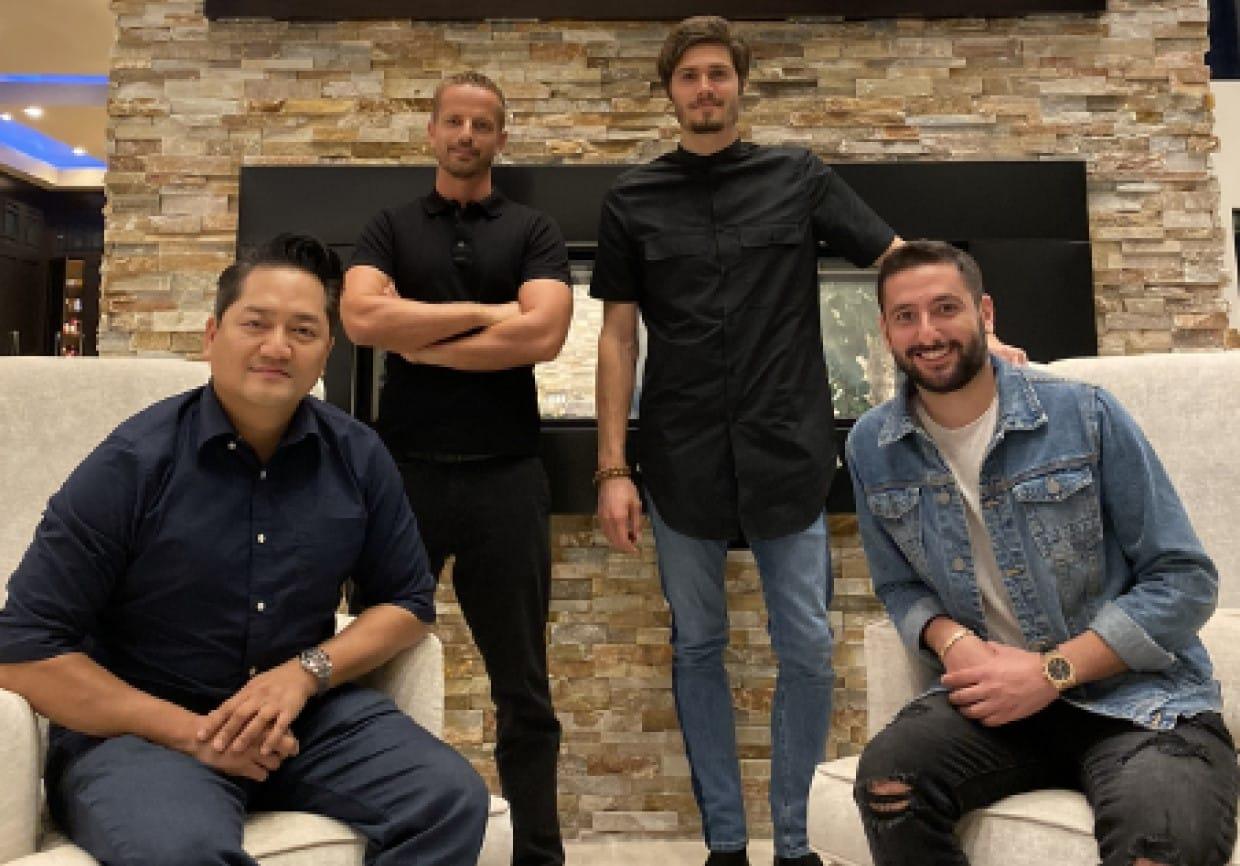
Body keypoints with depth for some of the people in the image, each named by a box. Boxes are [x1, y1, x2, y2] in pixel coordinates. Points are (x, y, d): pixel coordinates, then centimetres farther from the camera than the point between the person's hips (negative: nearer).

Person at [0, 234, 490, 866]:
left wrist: (306, 673, -11)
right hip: (141, 728, -3)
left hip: (309, 715, 4)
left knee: (454, 801, -16)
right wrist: (192, 734, -16)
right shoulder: (133, 463, -11)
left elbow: (408, 600, 7)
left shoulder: (357, 456, -2)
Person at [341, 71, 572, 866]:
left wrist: (422, 346, -5)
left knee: (521, 683, 7)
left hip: (505, 476, -1)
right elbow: (362, 318, -8)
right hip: (402, 471, 2)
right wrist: (484, 312, -8)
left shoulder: (534, 232, 7)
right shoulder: (390, 229, 11)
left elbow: (543, 334, -11)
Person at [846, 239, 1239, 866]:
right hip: (998, 695, 3)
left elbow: (1184, 578, -6)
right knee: (888, 778, -26)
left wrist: (1052, 671, -15)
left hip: (1137, 694, -2)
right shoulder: (871, 447, 1)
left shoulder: (1085, 415, -8)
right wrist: (952, 641, -11)